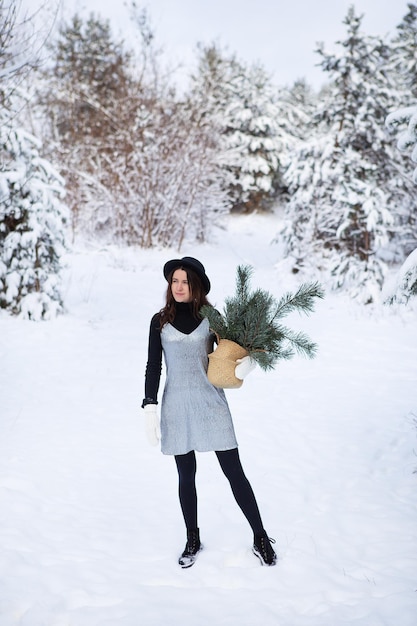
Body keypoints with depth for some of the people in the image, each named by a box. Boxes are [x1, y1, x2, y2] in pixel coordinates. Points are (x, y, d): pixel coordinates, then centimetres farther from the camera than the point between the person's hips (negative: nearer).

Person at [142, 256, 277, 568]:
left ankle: (261, 538, 12)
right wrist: (150, 406, -4)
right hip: (177, 405, 1)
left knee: (234, 471, 0)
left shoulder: (211, 318, 0)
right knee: (186, 475, 10)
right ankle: (193, 540, 27)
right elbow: (153, 367, 3)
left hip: (211, 402, -1)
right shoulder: (160, 321, 3)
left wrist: (248, 360, -17)